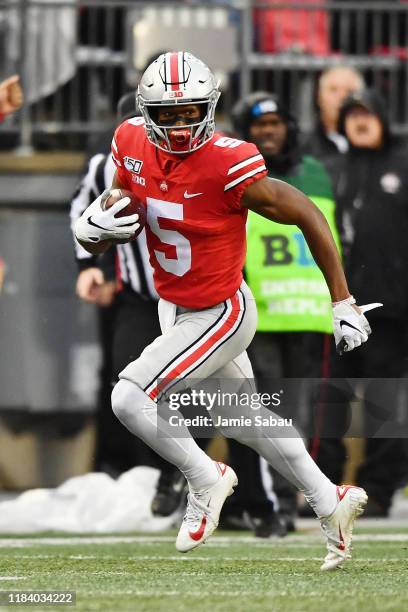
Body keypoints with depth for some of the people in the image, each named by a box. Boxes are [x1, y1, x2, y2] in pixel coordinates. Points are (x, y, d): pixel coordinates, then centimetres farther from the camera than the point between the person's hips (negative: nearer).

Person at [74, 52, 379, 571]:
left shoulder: (228, 167, -29)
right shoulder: (133, 144, -10)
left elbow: (307, 215, -19)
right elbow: (123, 219, 5)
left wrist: (342, 302, -15)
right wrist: (92, 227, -21)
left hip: (220, 315, -8)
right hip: (173, 308, 8)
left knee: (131, 399, -15)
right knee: (241, 417, 20)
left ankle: (205, 480, 9)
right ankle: (331, 503, 36)